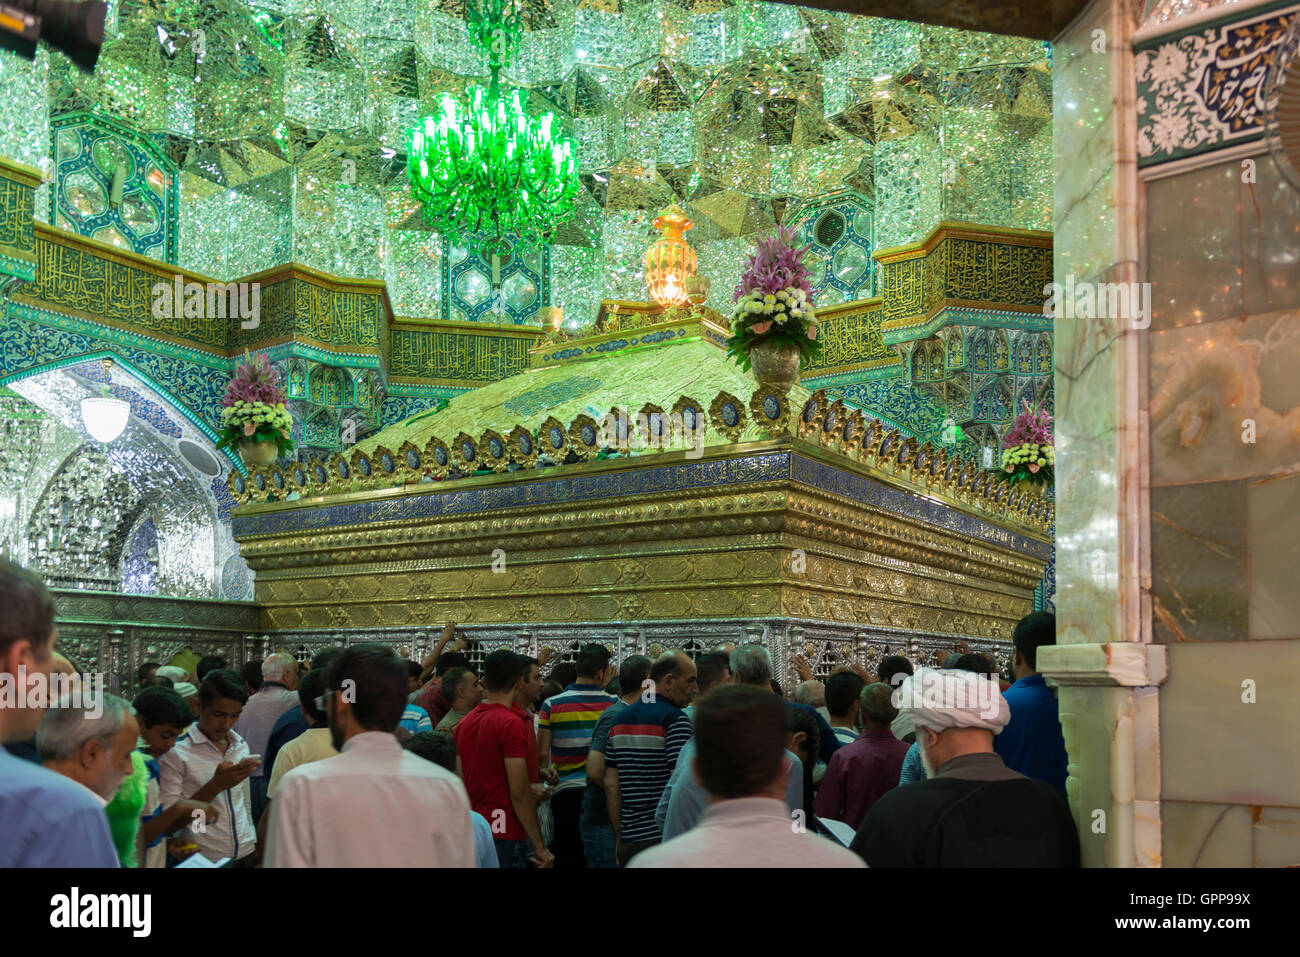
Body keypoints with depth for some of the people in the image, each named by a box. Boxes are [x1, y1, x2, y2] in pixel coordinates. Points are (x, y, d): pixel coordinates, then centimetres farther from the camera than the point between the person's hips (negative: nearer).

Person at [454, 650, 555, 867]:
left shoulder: (463, 724, 9)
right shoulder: (512, 724, -15)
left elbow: (461, 783, 13)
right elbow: (519, 793, -17)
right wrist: (540, 847, -12)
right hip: (506, 837, -8)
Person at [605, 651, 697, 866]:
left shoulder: (620, 720, 11)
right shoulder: (675, 720, -12)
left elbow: (610, 784, 12)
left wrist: (619, 835, 17)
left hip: (629, 840, 7)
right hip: (665, 838, -7)